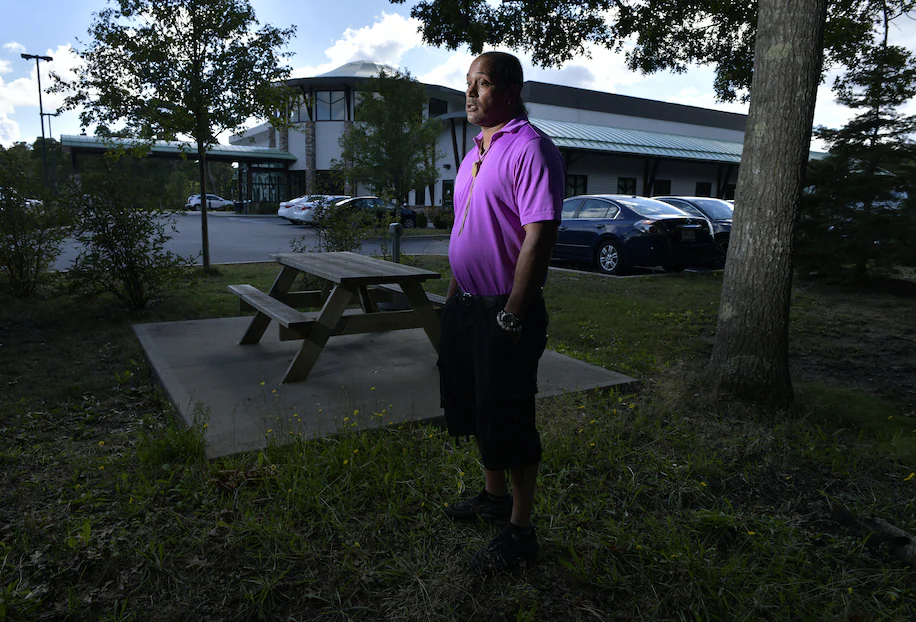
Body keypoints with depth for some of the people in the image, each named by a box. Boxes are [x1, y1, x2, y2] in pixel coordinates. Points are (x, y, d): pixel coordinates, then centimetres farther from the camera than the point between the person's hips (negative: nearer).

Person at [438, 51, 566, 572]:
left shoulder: (530, 149, -16)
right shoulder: (476, 152, 15)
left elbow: (539, 236, -23)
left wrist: (512, 315, -24)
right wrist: (455, 292, 18)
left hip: (505, 311, -9)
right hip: (466, 304, 10)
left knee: (509, 424, 1)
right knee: (478, 411, 21)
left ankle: (521, 530, 20)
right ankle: (494, 496, 41)